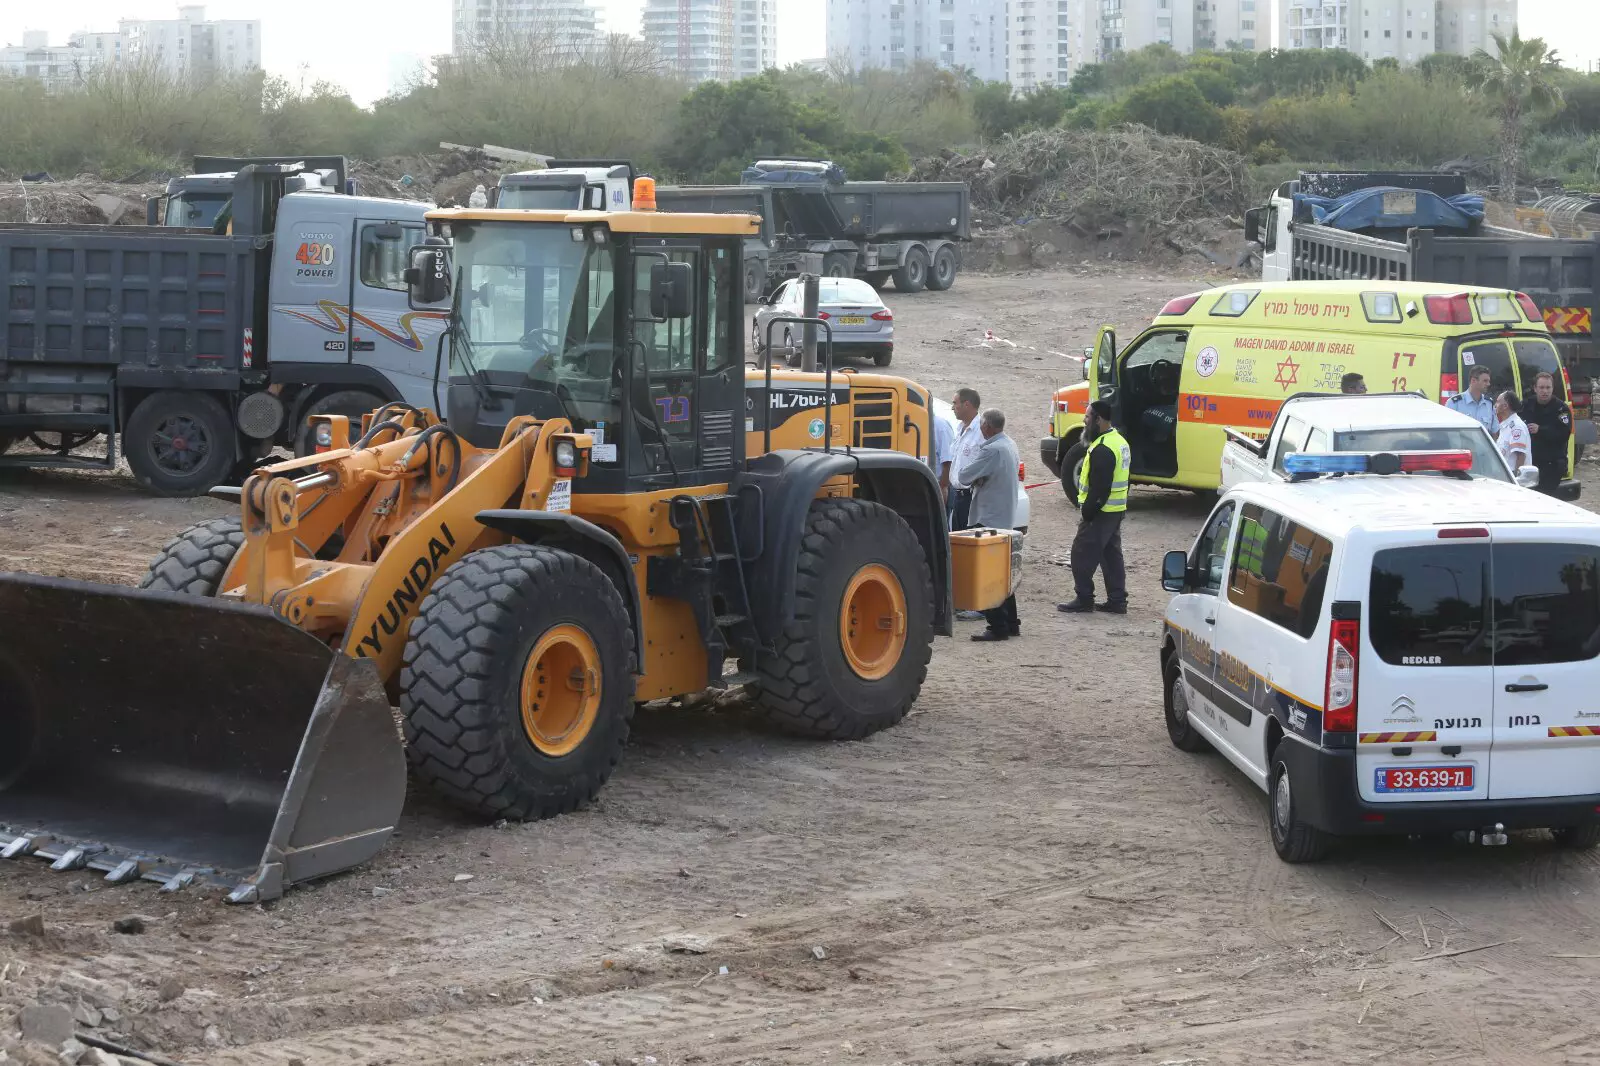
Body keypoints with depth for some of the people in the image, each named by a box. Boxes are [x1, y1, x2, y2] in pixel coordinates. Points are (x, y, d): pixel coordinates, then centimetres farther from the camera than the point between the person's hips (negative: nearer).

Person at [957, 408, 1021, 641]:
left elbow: (963, 475, -20)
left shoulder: (992, 450, -22)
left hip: (989, 520, -10)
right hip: (1005, 518, 10)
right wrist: (978, 479, 0)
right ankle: (1011, 624, 22)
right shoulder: (1009, 445, 10)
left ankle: (997, 626, -6)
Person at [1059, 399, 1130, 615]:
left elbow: (1099, 487, -25)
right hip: (1117, 509, 10)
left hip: (1101, 511, -10)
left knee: (1082, 555, -2)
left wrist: (1087, 513, -19)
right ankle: (1117, 601, 17)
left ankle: (1084, 599, 1)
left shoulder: (1103, 449, -22)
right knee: (1111, 555, 14)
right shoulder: (1119, 441, 12)